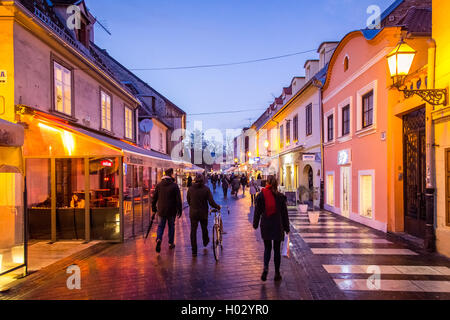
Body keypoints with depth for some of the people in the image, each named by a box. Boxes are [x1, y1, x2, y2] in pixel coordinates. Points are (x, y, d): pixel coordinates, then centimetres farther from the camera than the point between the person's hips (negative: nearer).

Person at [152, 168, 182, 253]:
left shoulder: (159, 185, 2)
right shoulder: (174, 185, -9)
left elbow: (154, 198, 5)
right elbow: (178, 199, -9)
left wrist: (154, 208, 15)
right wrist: (179, 210, -2)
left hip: (161, 210, 2)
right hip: (171, 210, -2)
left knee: (161, 226, 13)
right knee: (171, 226, 14)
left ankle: (159, 239, -12)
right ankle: (171, 243, 21)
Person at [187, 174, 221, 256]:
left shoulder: (190, 189, -5)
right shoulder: (206, 189, -11)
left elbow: (188, 201, 7)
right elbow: (211, 202, -14)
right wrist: (218, 207, 4)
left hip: (193, 213, 1)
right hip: (203, 213, 0)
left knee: (193, 231, 6)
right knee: (204, 228, 22)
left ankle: (194, 251, 7)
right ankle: (205, 241, 47)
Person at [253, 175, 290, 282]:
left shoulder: (261, 195, -6)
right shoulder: (280, 196, -5)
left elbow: (257, 211, 0)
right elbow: (284, 213, 1)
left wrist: (255, 224, 11)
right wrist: (286, 228, 8)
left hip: (265, 226, 0)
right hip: (278, 226, 0)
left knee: (267, 248, 14)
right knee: (277, 249, 11)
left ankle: (266, 267, -9)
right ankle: (277, 274, 17)